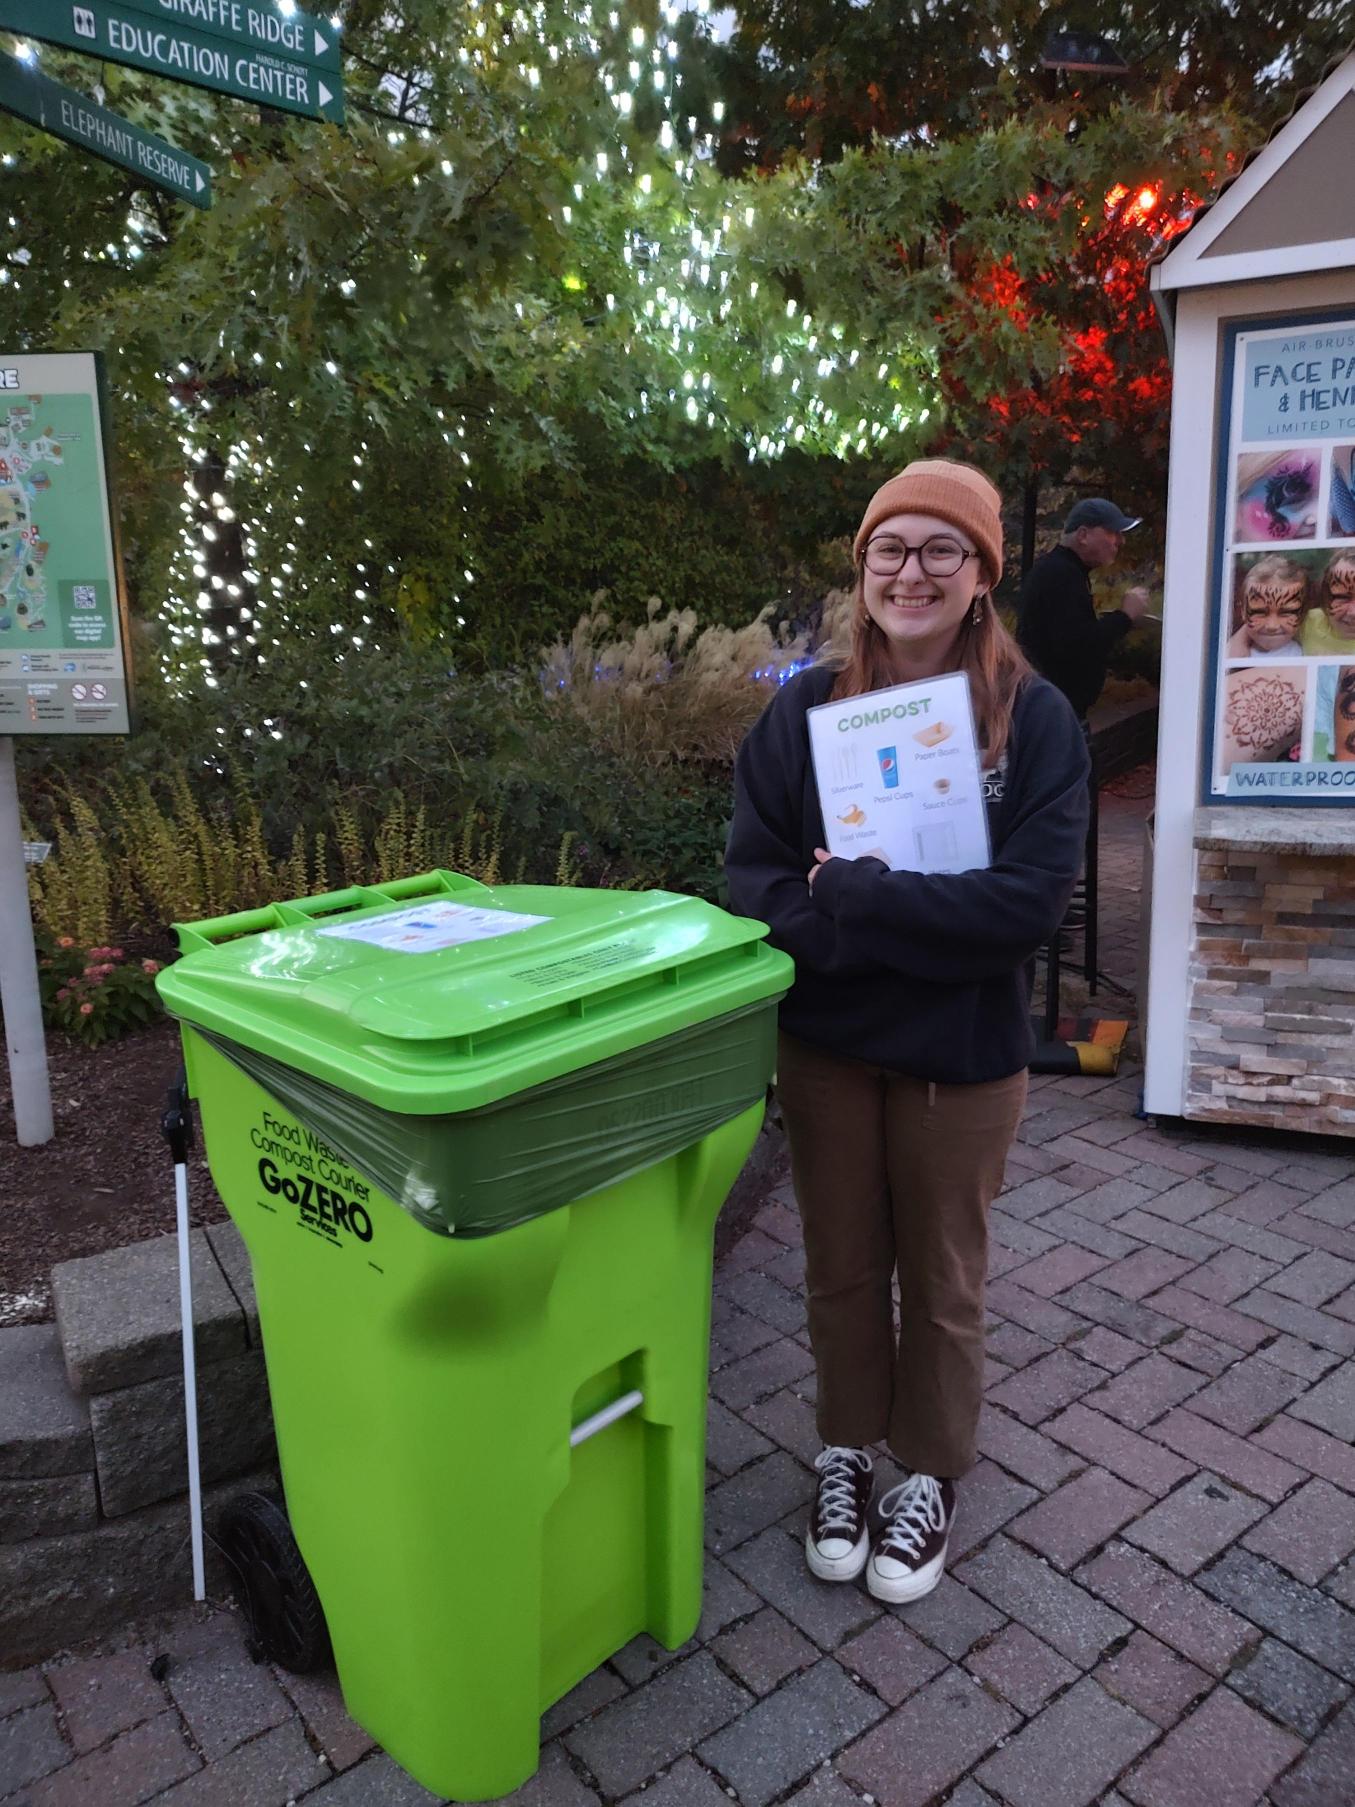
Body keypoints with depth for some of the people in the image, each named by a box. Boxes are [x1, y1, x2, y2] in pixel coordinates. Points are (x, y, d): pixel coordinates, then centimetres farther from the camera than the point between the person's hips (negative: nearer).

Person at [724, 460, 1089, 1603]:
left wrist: (847, 896, -22)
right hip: (825, 1048, 2)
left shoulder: (1036, 718, -10)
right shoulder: (805, 708, -5)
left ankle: (931, 1474, 41)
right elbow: (753, 877, -9)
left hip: (964, 1057, -1)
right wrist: (920, 921, -22)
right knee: (843, 1271, 18)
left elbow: (1030, 901, -20)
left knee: (942, 1282, 16)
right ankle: (848, 1452, 43)